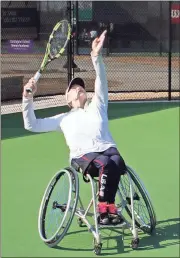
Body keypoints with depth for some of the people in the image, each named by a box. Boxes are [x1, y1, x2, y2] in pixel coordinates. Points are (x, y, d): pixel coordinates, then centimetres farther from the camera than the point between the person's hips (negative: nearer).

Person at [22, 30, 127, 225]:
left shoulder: (97, 107, 28)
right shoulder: (64, 119, 27)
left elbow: (102, 83, 11)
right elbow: (31, 125, 23)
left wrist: (96, 57, -6)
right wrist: (28, 98, 9)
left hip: (107, 149, 2)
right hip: (82, 155, -1)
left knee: (117, 162, -35)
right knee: (105, 163, -35)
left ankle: (106, 208, -29)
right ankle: (105, 209, -29)